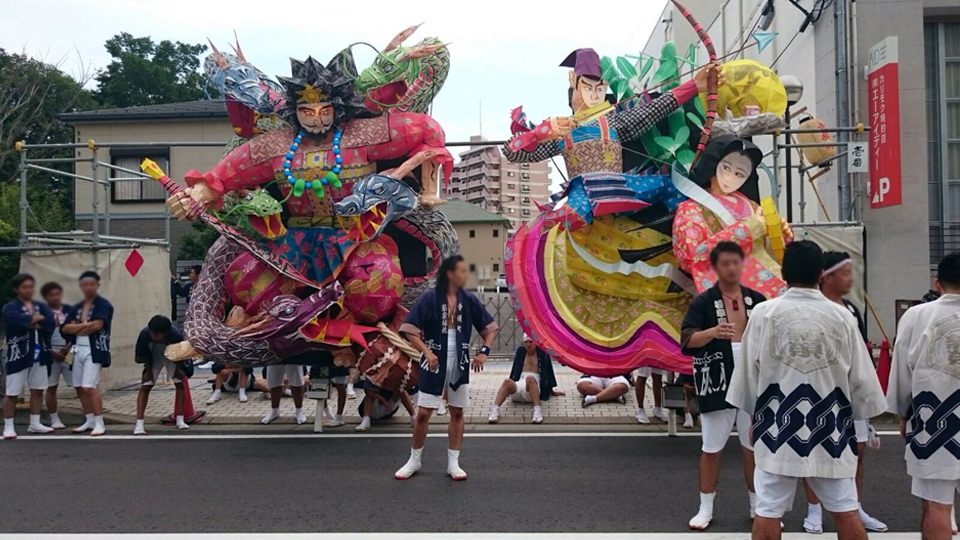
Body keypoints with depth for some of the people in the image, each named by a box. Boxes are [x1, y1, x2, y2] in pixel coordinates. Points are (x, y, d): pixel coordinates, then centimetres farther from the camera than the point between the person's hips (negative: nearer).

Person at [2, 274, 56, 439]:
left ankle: (35, 424, 21)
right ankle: (8, 427, 8)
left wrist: (31, 322, -16)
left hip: (39, 354, 5)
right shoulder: (10, 308, -4)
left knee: (37, 390, 11)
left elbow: (50, 323, -7)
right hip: (18, 355, -5)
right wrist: (39, 318, -11)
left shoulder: (41, 306, 10)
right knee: (12, 393, -1)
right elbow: (20, 320, -25)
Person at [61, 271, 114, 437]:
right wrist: (84, 325, -10)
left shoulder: (103, 304, -6)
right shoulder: (77, 308, 15)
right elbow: (65, 328, 5)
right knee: (80, 387, 11)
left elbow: (97, 325, -19)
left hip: (95, 350, -8)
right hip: (79, 350, 8)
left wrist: (77, 328, -3)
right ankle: (90, 420, 22)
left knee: (89, 387, -14)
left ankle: (99, 424, -8)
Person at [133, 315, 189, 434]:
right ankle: (139, 424, -12)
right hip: (153, 358, 0)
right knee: (145, 387, -11)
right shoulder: (144, 334, -36)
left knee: (180, 384, -6)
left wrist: (178, 368, -26)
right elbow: (138, 358, -19)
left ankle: (180, 420, 2)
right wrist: (148, 368, -29)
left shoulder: (175, 335, -38)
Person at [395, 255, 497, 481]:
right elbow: (410, 329, -12)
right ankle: (414, 460, 19)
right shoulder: (430, 297, -10)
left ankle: (453, 463, 19)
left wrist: (484, 351, -6)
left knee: (457, 412, 8)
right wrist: (427, 352, -22)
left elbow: (489, 327, 8)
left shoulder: (469, 300, 1)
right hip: (435, 364, -3)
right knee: (423, 413, 1)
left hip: (460, 364, 4)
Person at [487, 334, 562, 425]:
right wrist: (508, 390, 31)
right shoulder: (520, 351, 20)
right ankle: (495, 409, -52)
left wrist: (552, 390, 20)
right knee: (507, 381, -33)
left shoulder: (542, 352, 12)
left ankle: (537, 410, -54)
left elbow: (549, 370, 16)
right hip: (519, 383, 3)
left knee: (530, 378, -40)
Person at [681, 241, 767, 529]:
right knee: (711, 449, 6)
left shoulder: (756, 300, 6)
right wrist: (714, 332, -32)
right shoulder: (703, 302, -5)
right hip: (717, 385, -3)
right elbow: (687, 340, -15)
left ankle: (757, 506, 27)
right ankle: (706, 508, 19)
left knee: (755, 447, 11)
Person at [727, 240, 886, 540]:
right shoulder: (841, 316, -5)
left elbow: (748, 370, -1)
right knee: (846, 509, 13)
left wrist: (754, 411, 14)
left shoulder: (764, 313, -8)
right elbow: (860, 377, 2)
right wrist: (860, 411, 18)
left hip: (777, 427, -1)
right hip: (829, 428, 2)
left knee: (768, 511, 6)